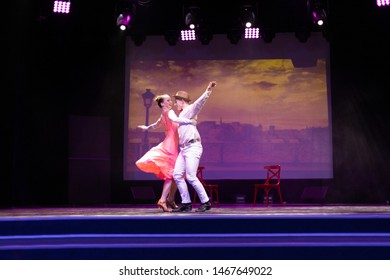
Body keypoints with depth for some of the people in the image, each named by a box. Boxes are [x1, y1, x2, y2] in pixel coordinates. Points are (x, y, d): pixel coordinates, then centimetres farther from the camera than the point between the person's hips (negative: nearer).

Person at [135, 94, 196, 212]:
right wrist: (190, 121, -34)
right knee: (171, 174, -11)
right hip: (171, 145, -9)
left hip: (172, 145, 9)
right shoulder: (169, 112, -9)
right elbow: (175, 119, -34)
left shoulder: (163, 115, 18)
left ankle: (170, 199, 15)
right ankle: (162, 200, -15)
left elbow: (155, 125, 36)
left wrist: (146, 128, 56)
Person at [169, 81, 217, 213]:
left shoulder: (190, 109, -3)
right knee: (177, 175, 3)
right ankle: (186, 203, 8)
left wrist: (208, 91, -37)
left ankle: (206, 202, -1)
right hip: (183, 149, 9)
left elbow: (199, 102, -22)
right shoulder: (181, 114, 21)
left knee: (191, 177, -12)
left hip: (192, 147, -9)